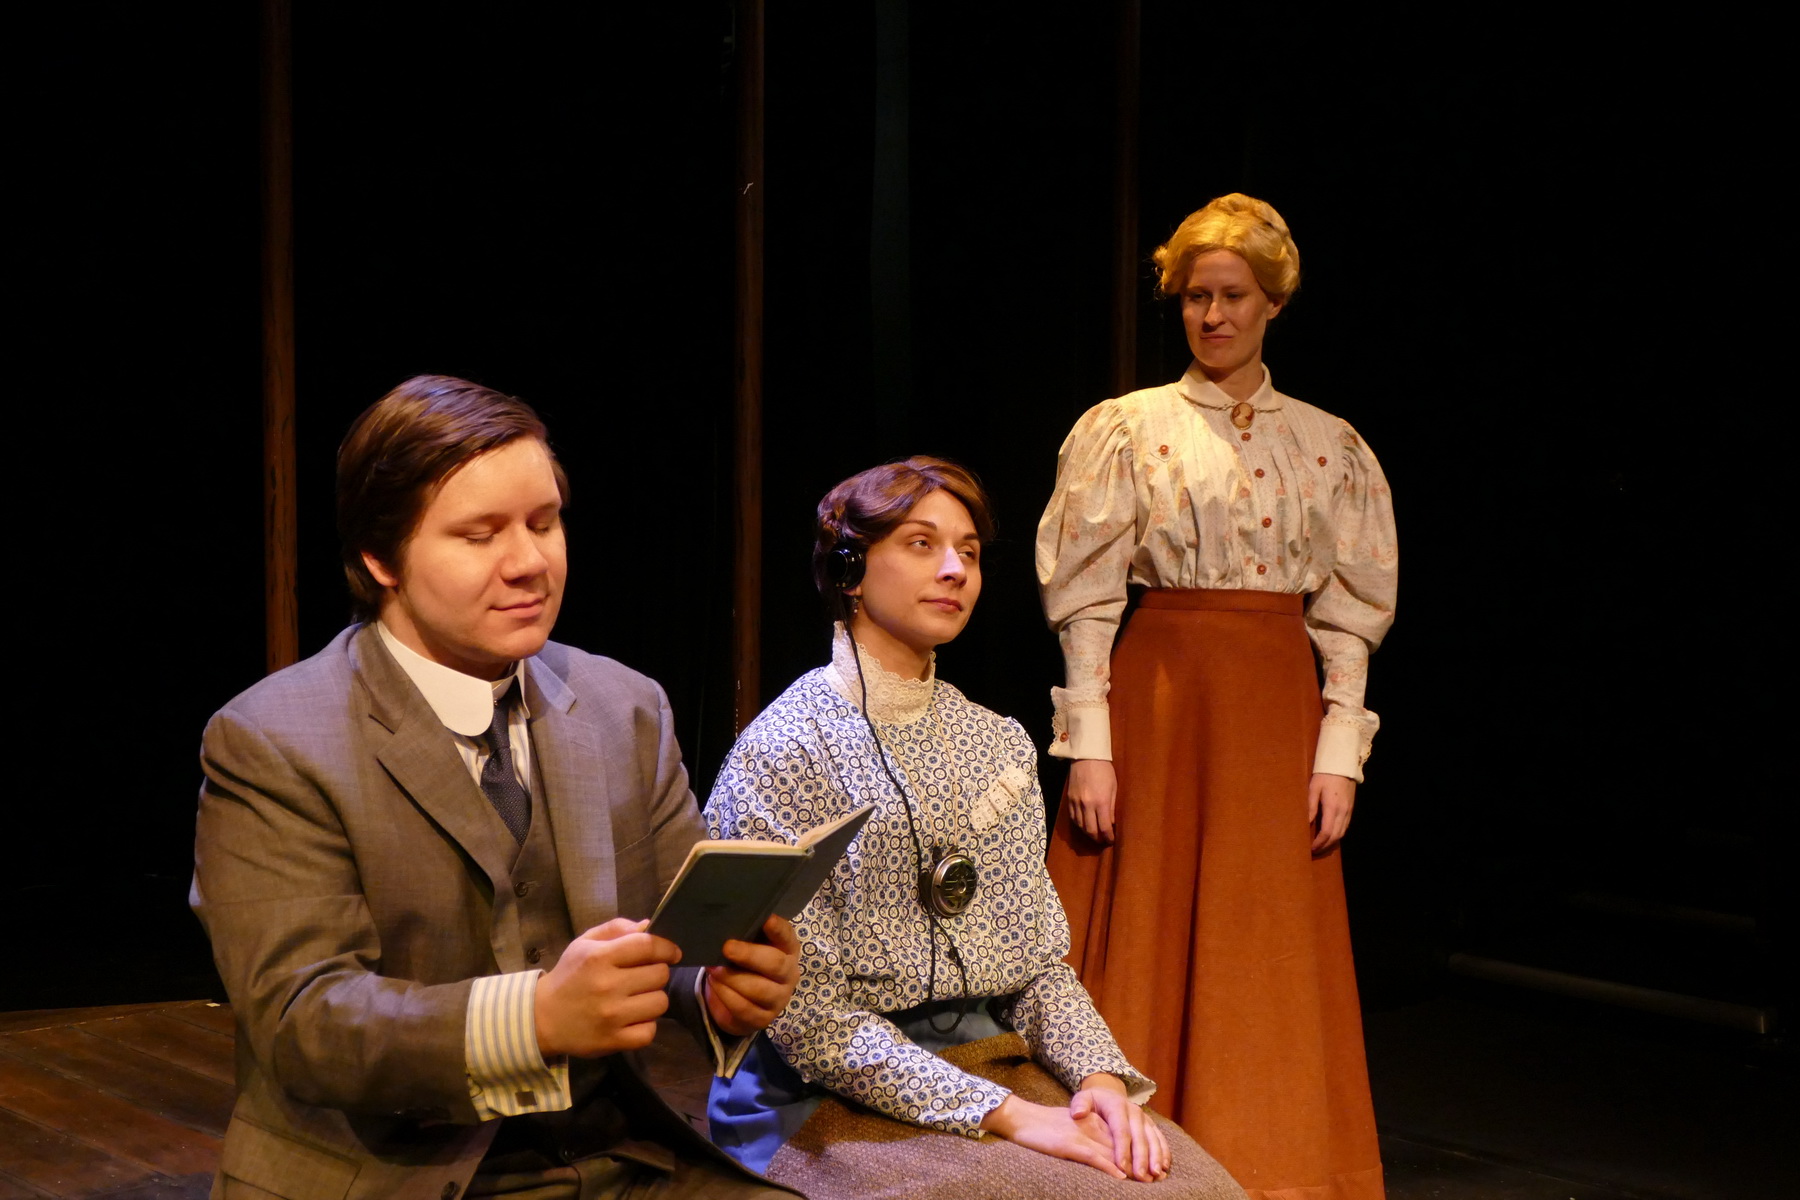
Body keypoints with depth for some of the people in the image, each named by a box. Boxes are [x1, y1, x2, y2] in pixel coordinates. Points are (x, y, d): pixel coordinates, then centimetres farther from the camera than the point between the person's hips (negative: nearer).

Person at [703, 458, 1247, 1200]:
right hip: (839, 1103, -6)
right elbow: (808, 1017, -13)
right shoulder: (779, 753, -7)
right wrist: (1002, 1113, -19)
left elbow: (1040, 962, 13)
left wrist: (1101, 1076, -8)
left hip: (1001, 1068, 6)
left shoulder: (1000, 744, 13)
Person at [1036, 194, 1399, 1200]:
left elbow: (1349, 616, 7)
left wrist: (1340, 754, -2)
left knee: (1268, 962, 4)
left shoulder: (1329, 446, 8)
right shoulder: (1126, 428, 2)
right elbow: (1085, 599, -1)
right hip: (1153, 693, -2)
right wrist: (1089, 747, -9)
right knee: (1144, 952, 0)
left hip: (1277, 708, 2)